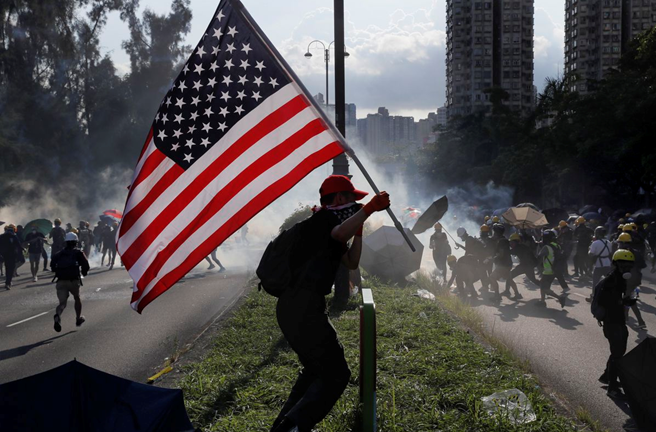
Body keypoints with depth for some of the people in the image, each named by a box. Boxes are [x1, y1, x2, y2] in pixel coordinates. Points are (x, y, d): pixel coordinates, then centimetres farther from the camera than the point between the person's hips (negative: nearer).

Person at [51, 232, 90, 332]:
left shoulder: (59, 253, 18)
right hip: (74, 281, -2)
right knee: (77, 298, 25)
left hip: (60, 281, 2)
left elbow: (52, 266, 11)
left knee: (62, 303, -2)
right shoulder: (78, 252, 7)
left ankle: (57, 315, -34)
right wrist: (84, 272, 17)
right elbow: (86, 265, -4)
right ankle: (78, 318, 33)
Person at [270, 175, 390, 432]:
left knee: (316, 368, 25)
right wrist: (368, 209, -41)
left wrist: (359, 230, 18)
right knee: (335, 374, -8)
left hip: (292, 307, 11)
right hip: (303, 308, -11)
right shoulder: (324, 218, -6)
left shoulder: (325, 225, 25)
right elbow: (340, 233, -31)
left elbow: (351, 263, 26)